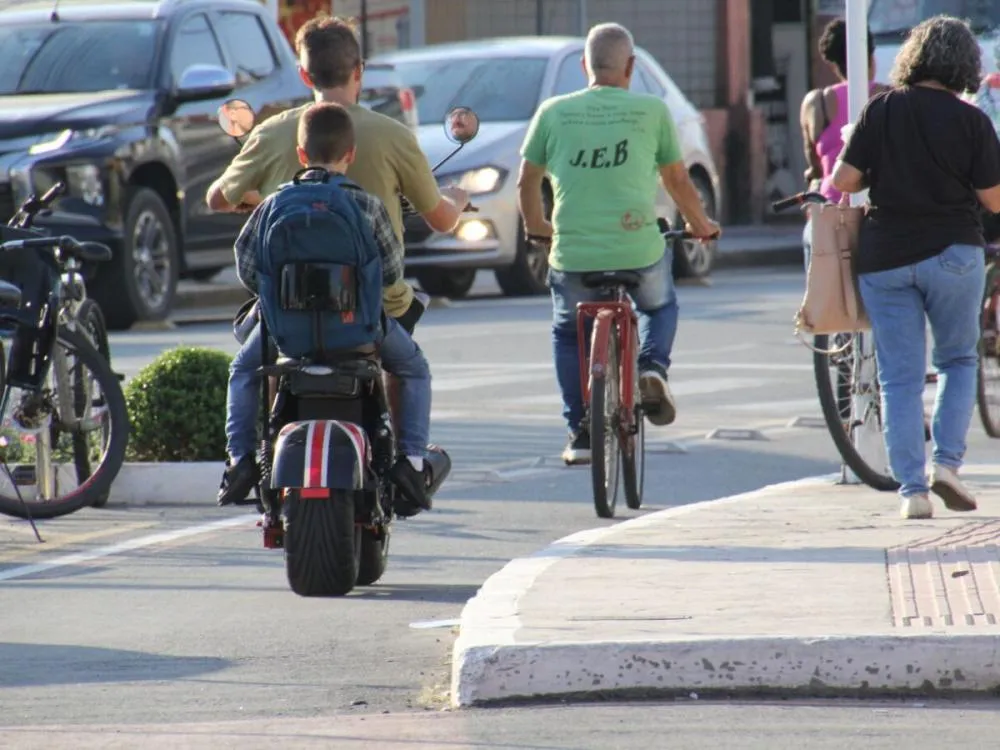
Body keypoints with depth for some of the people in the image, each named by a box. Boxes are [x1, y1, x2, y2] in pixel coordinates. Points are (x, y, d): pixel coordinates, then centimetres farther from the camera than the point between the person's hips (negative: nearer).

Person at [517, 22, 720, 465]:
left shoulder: (554, 112, 4)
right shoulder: (652, 111, 2)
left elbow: (527, 182, 13)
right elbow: (677, 181, 11)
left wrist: (535, 225, 33)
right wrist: (701, 226, 30)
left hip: (573, 253, 0)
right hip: (640, 252, 0)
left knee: (568, 334, 26)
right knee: (659, 306, 32)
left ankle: (580, 433, 19)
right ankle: (652, 367, 4)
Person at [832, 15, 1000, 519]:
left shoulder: (881, 110, -2)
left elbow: (842, 181, -4)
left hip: (884, 258, 1)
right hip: (952, 253, -1)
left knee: (899, 378, 5)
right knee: (958, 360, 18)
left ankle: (912, 490, 0)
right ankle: (946, 462, 3)